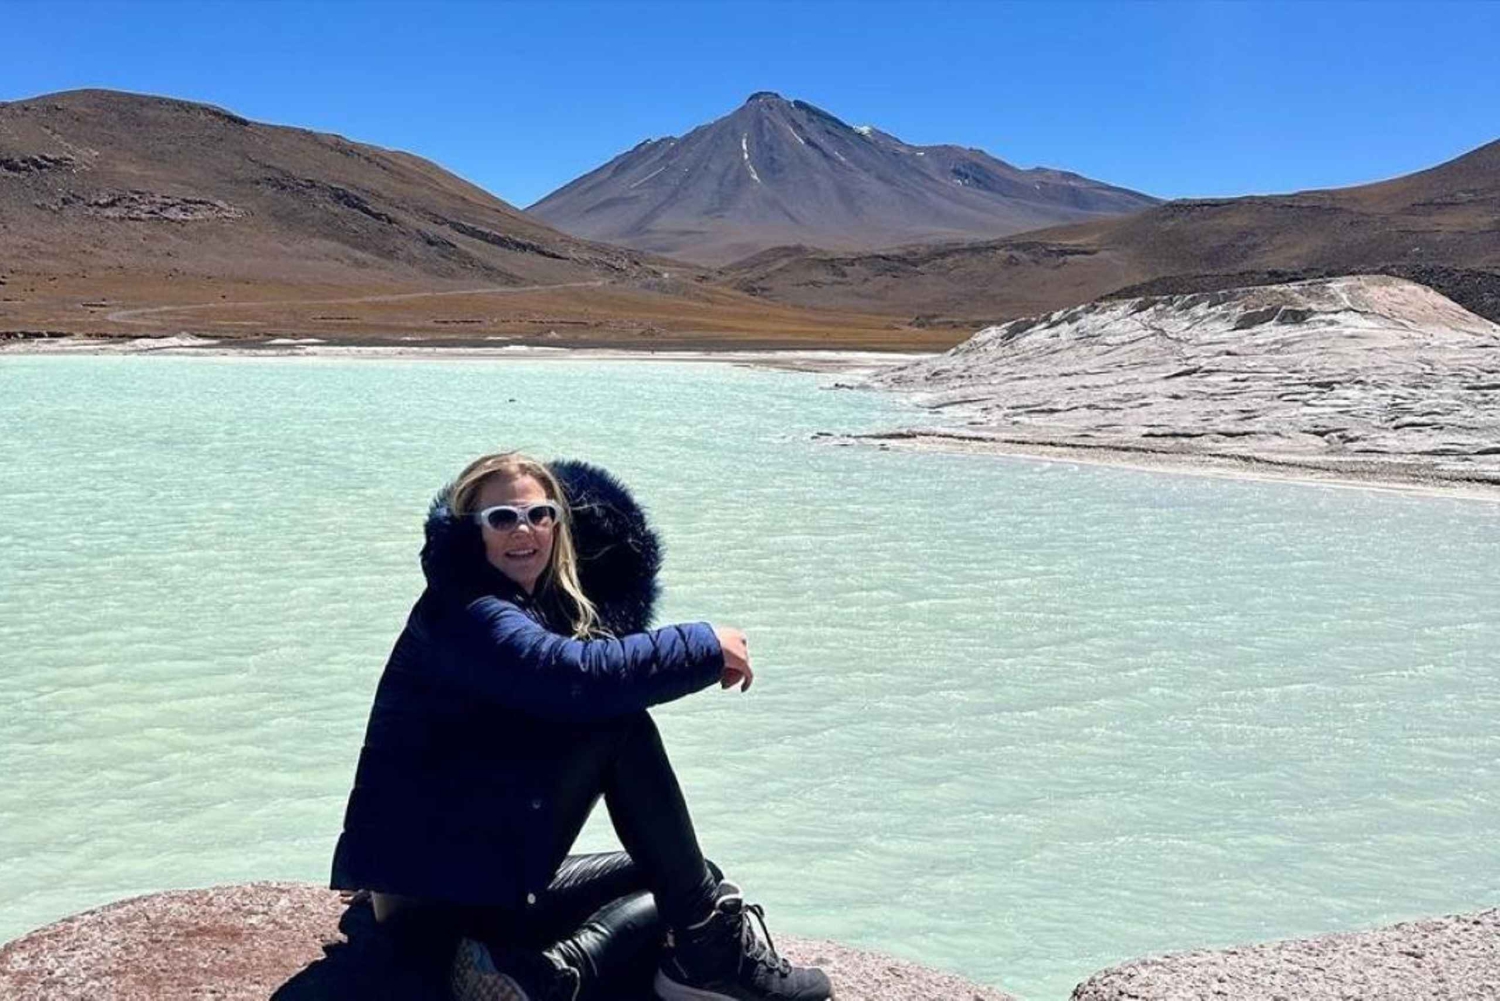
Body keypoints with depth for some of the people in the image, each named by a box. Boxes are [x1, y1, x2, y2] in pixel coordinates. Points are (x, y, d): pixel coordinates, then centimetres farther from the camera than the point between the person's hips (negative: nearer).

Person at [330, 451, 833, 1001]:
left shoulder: (545, 605, 14)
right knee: (619, 724, -19)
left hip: (479, 876, 9)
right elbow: (574, 676, -30)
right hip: (436, 896, -9)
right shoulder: (459, 610, -16)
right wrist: (705, 647, -22)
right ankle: (714, 947, -17)